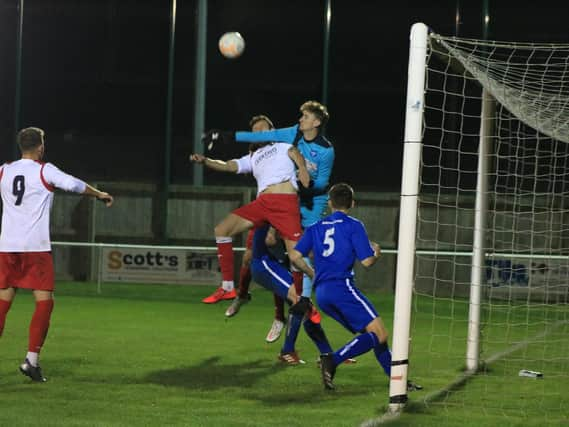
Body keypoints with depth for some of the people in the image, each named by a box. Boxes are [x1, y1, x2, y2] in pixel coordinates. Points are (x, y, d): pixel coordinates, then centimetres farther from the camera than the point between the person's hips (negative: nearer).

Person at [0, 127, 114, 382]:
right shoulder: (44, 171, -4)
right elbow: (75, 185, -11)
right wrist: (100, 195, 5)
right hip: (36, 246, -5)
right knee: (44, 301, 0)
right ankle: (31, 359, -9)